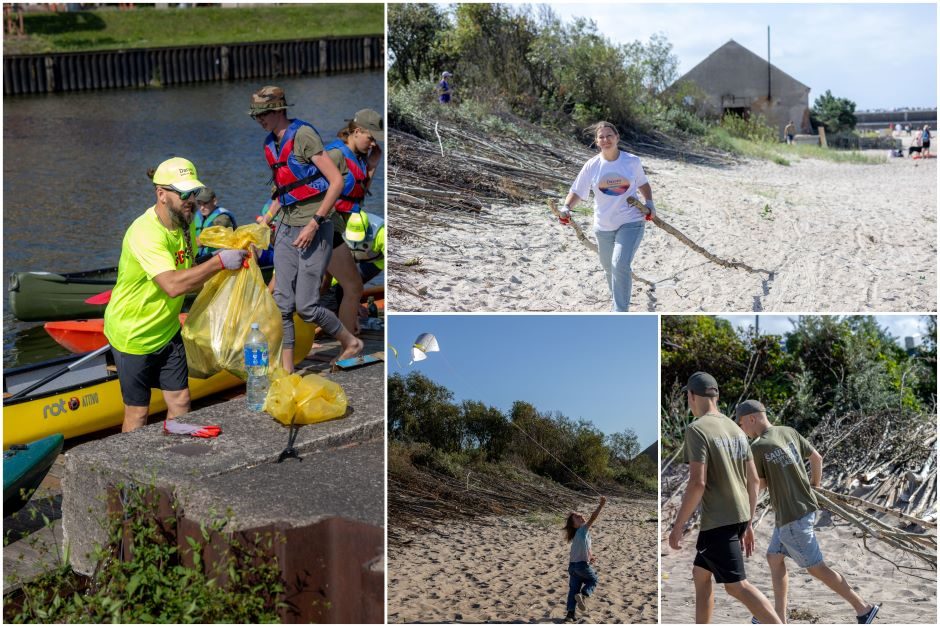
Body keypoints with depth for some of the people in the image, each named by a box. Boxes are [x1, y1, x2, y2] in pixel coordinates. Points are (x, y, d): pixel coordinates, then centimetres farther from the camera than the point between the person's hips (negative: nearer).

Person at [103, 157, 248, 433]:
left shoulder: (184, 224, 0)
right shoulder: (146, 233, -29)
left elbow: (190, 279, 10)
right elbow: (173, 285, -40)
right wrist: (219, 262, -38)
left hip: (167, 329, 7)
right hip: (133, 335, -7)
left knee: (180, 402, 7)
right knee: (137, 413, 4)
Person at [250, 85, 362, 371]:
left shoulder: (303, 135, -13)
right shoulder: (270, 145, 12)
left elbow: (337, 181, -17)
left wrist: (315, 223, -20)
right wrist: (267, 219, 17)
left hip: (314, 230, -8)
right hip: (286, 229, 8)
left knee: (305, 306, -6)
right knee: (282, 303, 4)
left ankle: (350, 342, 18)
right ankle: (287, 367, 12)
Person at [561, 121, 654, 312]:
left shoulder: (632, 161, -4)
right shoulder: (592, 166, -5)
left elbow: (643, 184, 13)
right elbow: (577, 191, -3)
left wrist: (649, 202, -2)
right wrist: (567, 207, -21)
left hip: (630, 223, -3)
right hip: (604, 226, 3)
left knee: (620, 264, -20)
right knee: (610, 269, 16)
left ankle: (620, 313, -12)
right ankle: (620, 303, 42)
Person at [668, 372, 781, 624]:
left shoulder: (697, 429, -13)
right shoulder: (735, 428, 11)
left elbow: (697, 483, -20)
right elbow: (753, 480, 13)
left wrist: (677, 526, -13)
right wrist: (748, 524, 20)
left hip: (718, 521, -9)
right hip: (739, 517, 9)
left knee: (737, 585, -7)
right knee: (700, 574, 19)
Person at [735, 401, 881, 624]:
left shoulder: (757, 448, -18)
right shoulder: (789, 432, 3)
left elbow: (761, 485, -6)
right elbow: (817, 457, 13)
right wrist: (815, 485, 28)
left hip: (792, 517, -9)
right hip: (804, 508, 9)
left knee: (816, 567, 2)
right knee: (774, 558, 15)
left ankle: (863, 608, 9)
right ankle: (779, 618, 19)